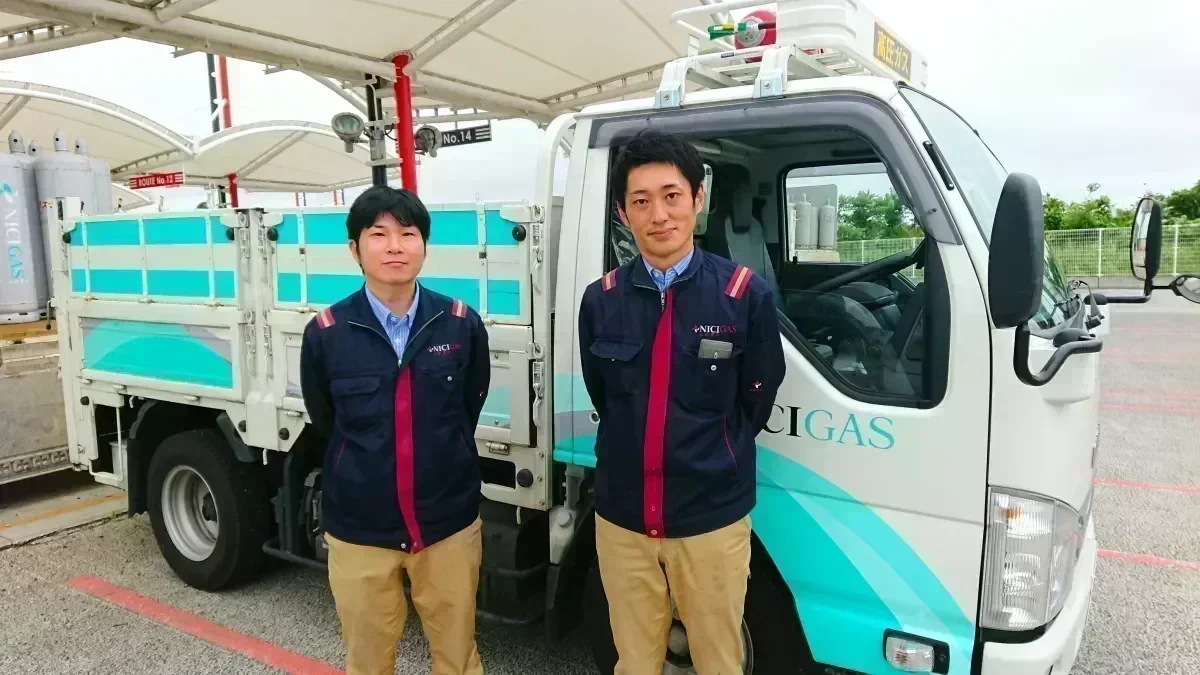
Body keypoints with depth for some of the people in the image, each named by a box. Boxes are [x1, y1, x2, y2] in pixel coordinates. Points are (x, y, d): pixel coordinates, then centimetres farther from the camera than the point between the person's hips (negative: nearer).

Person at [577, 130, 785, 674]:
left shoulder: (746, 294, -10)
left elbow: (756, 401, 1)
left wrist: (714, 460, 7)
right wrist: (635, 459, 9)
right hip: (620, 517, 3)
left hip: (712, 517, -2)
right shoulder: (600, 300, -2)